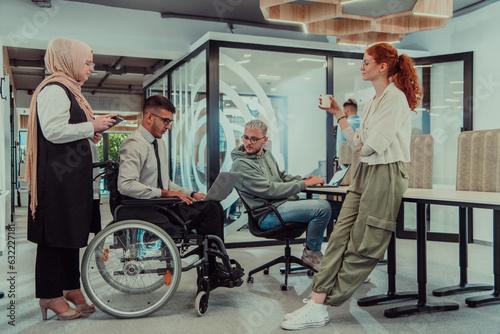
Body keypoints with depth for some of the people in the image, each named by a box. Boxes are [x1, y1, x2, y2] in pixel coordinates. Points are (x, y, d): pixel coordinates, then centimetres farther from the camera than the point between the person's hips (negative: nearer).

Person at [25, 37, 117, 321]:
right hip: (58, 177, -10)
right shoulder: (54, 90, -12)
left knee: (72, 232, 13)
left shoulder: (69, 89, 21)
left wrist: (89, 135, 10)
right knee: (55, 234, -3)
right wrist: (92, 126, -15)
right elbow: (53, 131, -22)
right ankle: (50, 295, 8)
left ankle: (71, 289, 22)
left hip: (73, 175, 10)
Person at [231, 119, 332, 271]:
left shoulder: (266, 154, 15)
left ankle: (312, 249, 14)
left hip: (282, 202, 9)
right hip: (267, 214, -9)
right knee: (323, 208, -21)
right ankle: (311, 253, -1)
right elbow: (269, 190, -19)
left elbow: (282, 176, 23)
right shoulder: (241, 164, -13)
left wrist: (303, 179, 3)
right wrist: (303, 184, -15)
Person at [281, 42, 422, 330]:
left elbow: (372, 145, -17)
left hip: (386, 174, -9)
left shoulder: (395, 97, -9)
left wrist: (363, 147, 5)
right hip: (365, 172, 9)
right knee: (341, 236, -1)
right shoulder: (373, 102, 20)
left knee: (363, 246, -2)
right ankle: (317, 303, -2)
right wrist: (339, 114, 16)